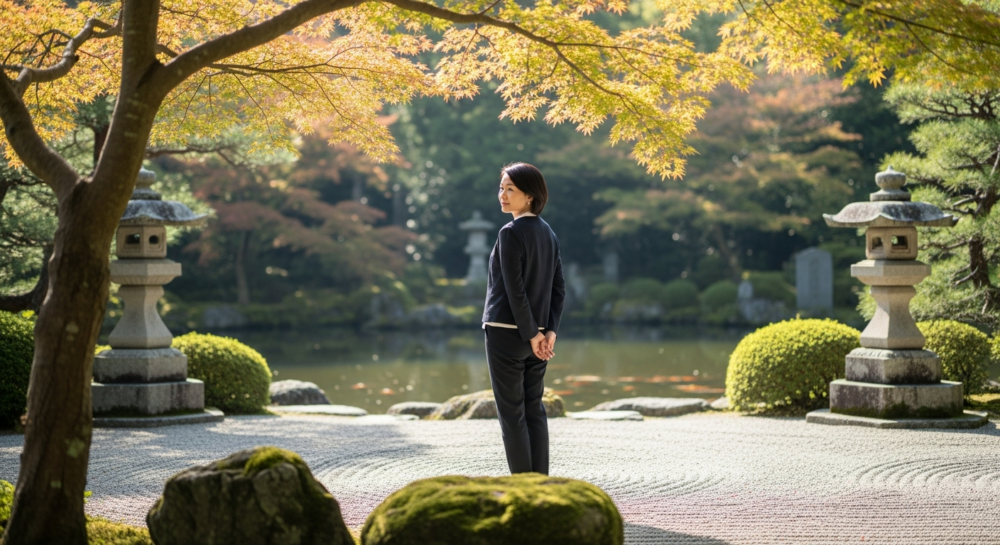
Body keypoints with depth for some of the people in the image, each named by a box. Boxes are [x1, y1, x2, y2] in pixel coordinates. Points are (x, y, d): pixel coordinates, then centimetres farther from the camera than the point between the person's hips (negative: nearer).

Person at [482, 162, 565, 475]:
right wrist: (549, 331, 2)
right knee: (534, 410, 11)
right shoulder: (548, 233, 10)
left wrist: (532, 335, -12)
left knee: (511, 413, -2)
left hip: (507, 333, -7)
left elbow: (514, 290, -17)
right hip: (535, 334, 7)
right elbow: (559, 288, 8)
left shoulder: (510, 233, -14)